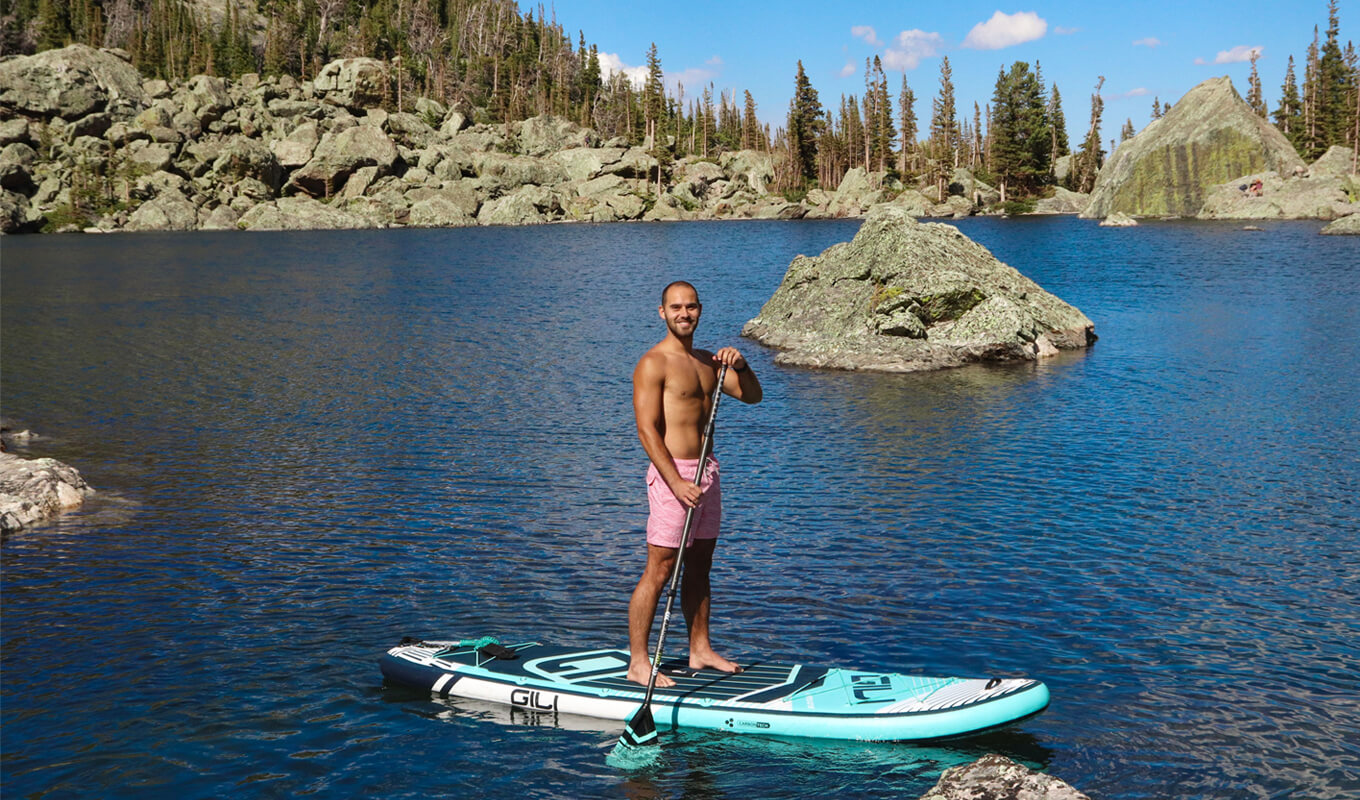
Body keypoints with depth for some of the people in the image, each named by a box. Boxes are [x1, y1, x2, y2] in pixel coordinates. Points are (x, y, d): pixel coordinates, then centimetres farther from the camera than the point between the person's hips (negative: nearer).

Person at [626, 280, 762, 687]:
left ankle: (700, 650, 24)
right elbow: (648, 430, -16)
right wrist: (677, 483, -23)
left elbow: (752, 396, 12)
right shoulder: (653, 364, -10)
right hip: (672, 471, -8)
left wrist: (741, 366, -9)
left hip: (706, 470, 8)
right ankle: (637, 662, -2)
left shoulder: (707, 361, 14)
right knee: (659, 570, -7)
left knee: (699, 566, 14)